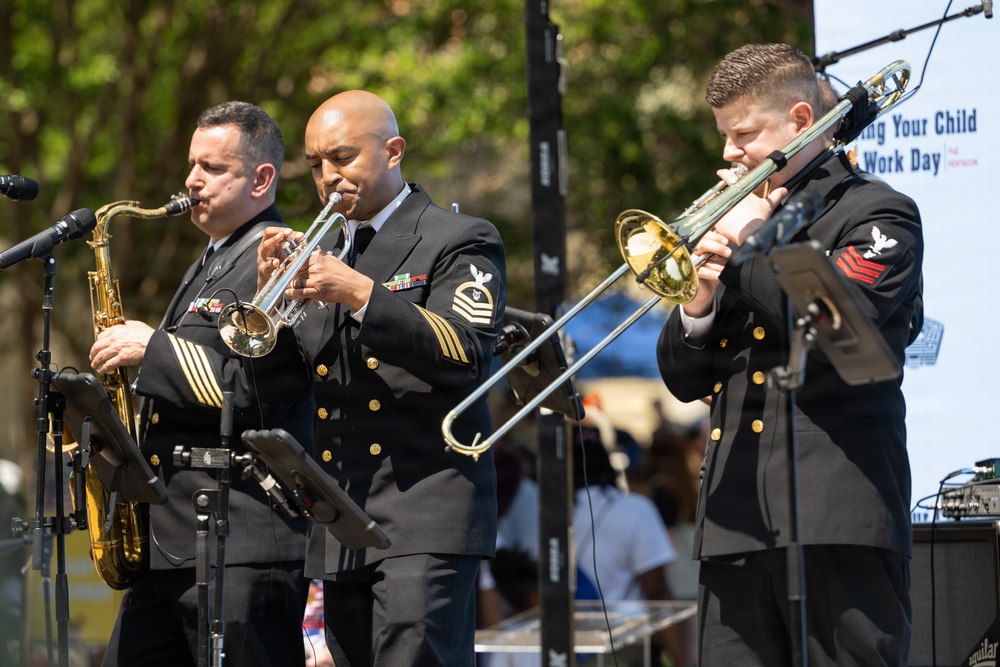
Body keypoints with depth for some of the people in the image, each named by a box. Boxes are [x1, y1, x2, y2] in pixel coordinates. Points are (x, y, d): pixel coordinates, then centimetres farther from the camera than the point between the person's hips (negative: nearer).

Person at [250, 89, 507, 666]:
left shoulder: (459, 241, 1)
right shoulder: (324, 253, 20)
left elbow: (466, 357, -14)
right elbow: (288, 377, 14)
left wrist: (362, 294, -19)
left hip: (424, 511, -7)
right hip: (341, 529, 7)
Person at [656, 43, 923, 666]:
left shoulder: (877, 213, 3)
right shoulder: (739, 218, 22)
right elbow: (686, 382, 21)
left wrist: (752, 244, -6)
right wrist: (698, 305, 1)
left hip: (835, 514, -6)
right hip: (736, 521, 6)